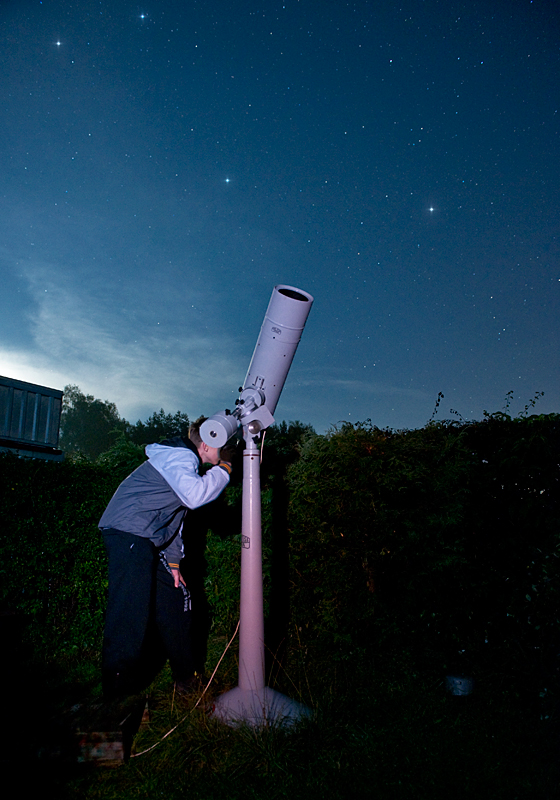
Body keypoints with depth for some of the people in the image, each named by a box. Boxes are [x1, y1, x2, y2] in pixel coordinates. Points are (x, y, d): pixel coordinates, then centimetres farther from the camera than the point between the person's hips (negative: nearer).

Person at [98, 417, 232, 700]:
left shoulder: (187, 464, 22)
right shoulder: (179, 456, -11)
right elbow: (194, 495, -30)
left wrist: (173, 561, 19)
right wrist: (222, 471, -14)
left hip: (149, 543, 11)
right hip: (127, 534, -11)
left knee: (176, 600, 13)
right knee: (131, 613, -11)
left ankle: (186, 678, 26)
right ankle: (118, 695, 1)